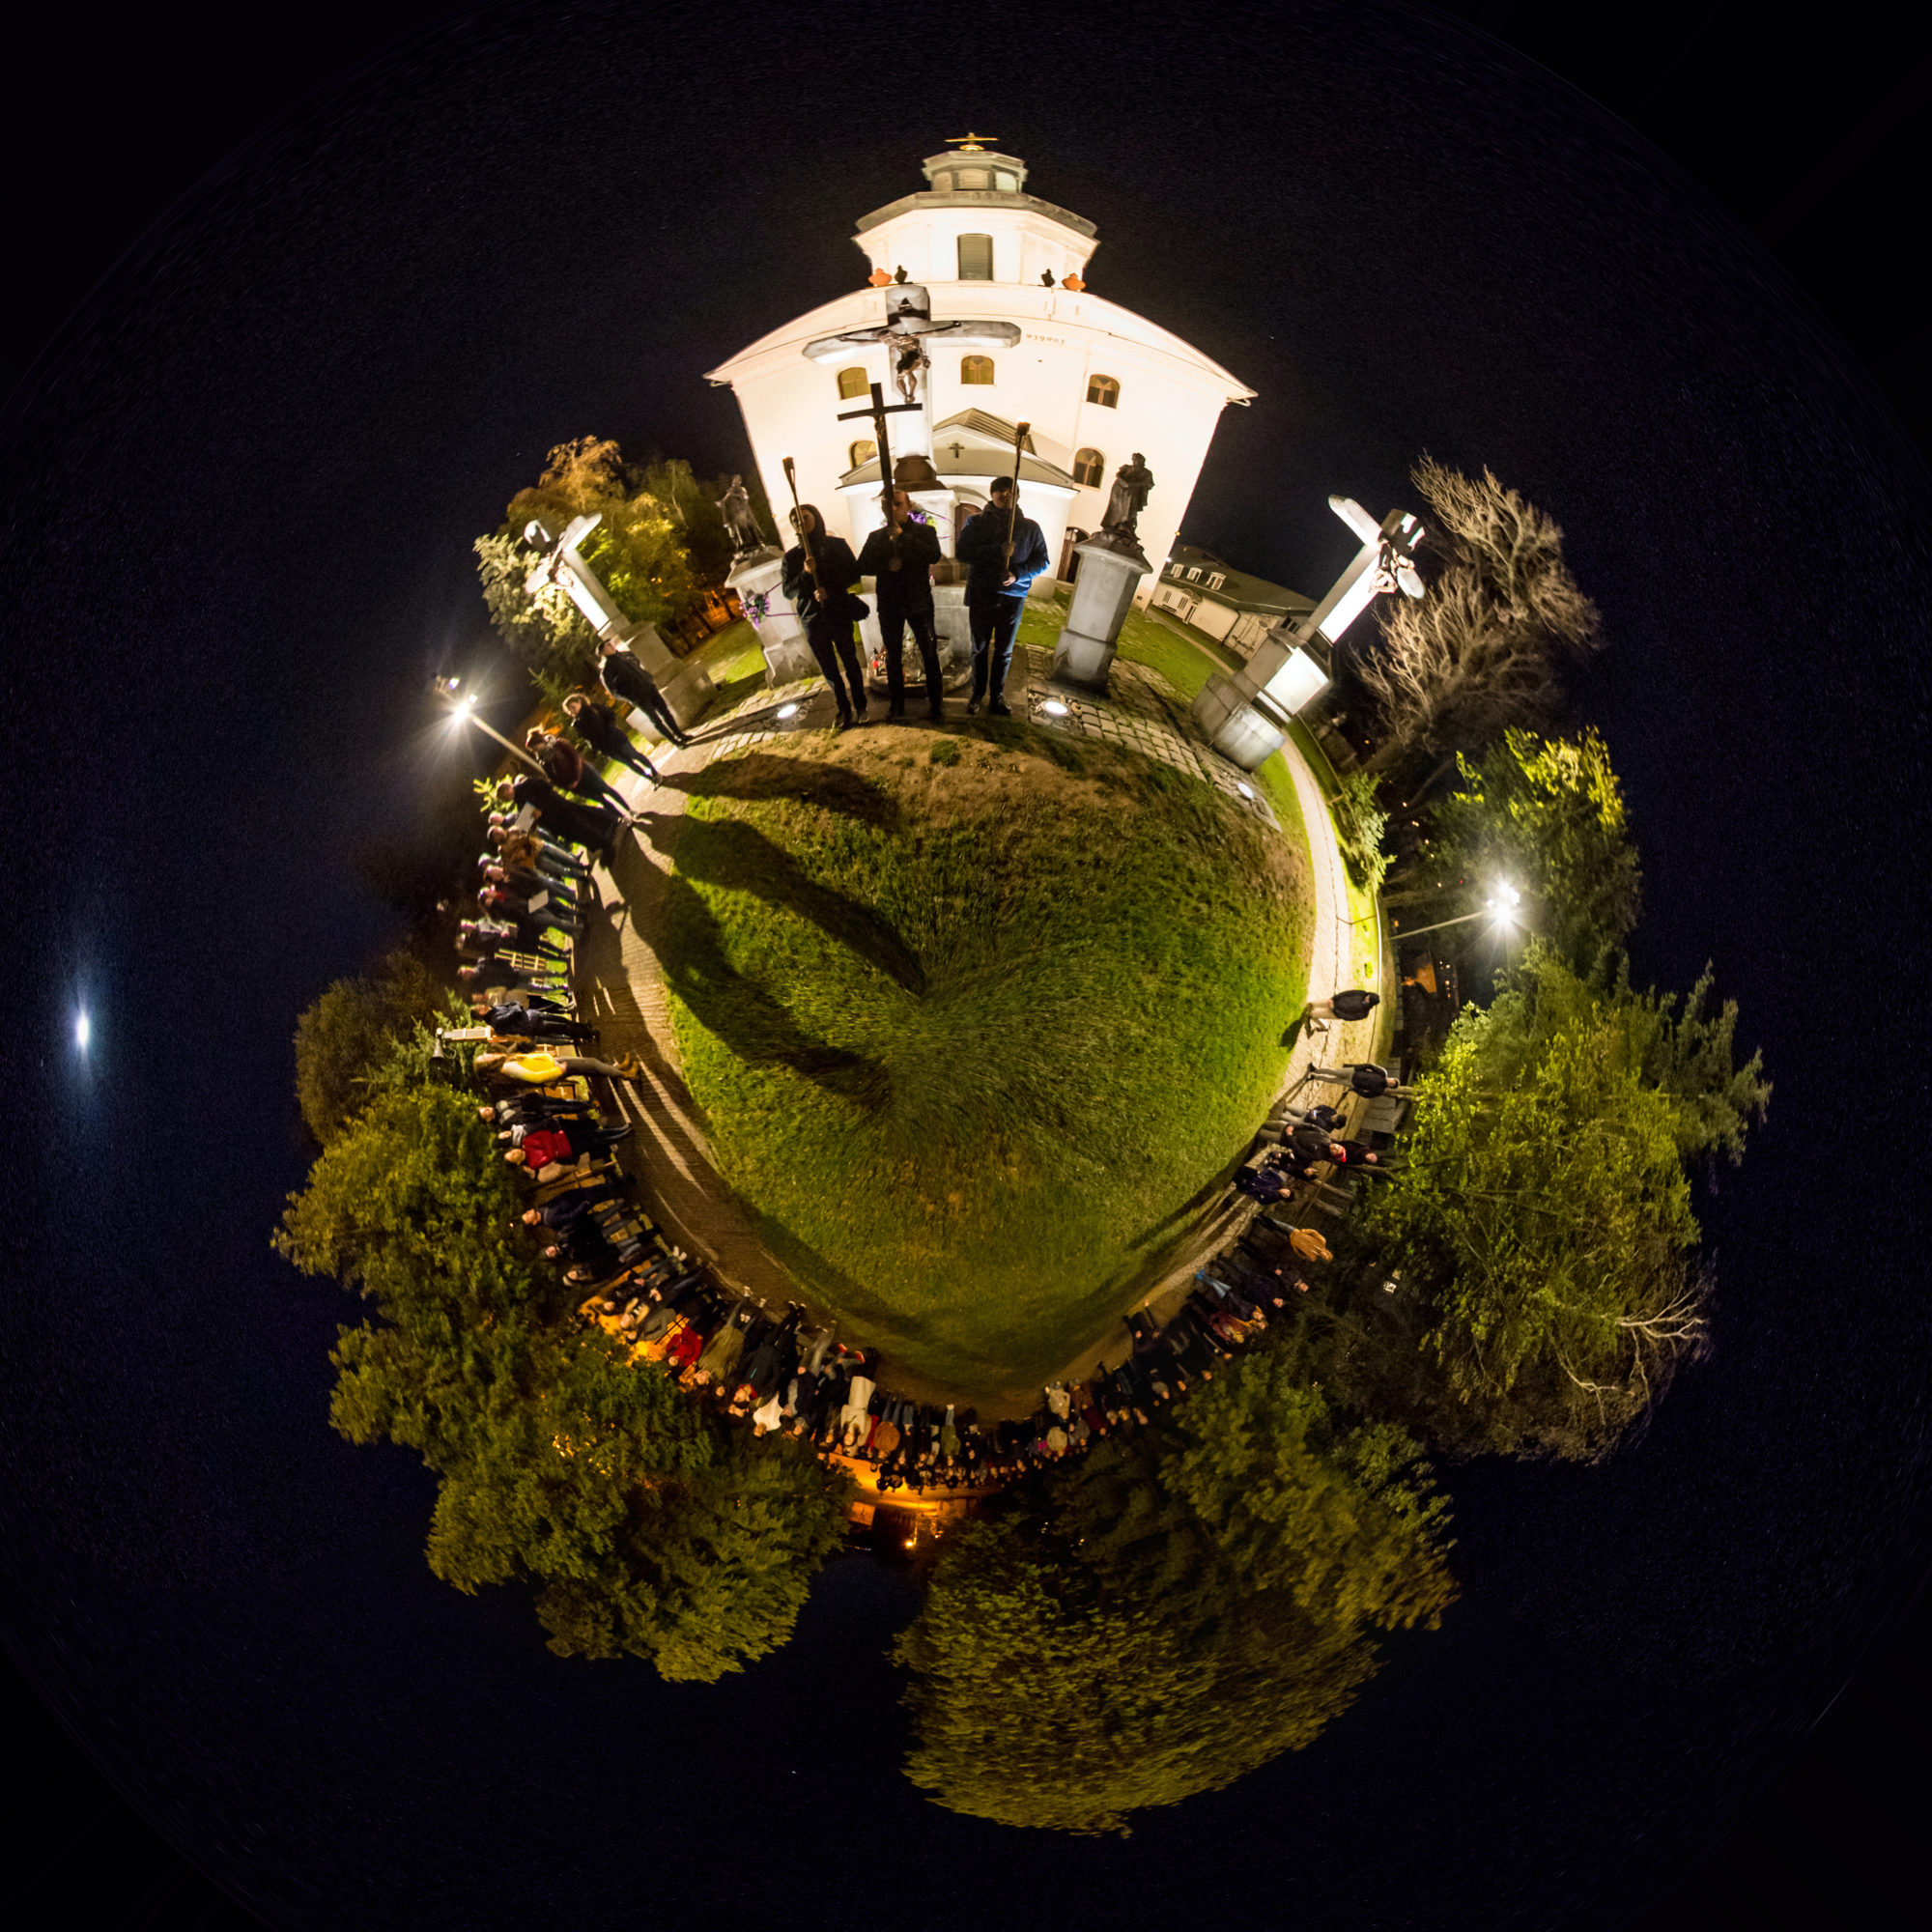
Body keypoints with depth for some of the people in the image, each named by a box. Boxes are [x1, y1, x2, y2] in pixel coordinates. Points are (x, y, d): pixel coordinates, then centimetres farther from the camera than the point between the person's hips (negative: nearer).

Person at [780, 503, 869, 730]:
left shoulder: (837, 545, 0)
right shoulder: (792, 556, 3)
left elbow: (854, 573, -2)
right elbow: (788, 591, -2)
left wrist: (830, 590, -15)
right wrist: (805, 574, -20)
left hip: (839, 613, -2)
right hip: (812, 620, 2)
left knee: (850, 662, 5)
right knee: (829, 669, 7)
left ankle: (860, 706, 20)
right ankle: (844, 710, 19)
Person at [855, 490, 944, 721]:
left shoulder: (925, 531, 1)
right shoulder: (876, 536, 7)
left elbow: (934, 556, -18)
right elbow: (862, 567, 0)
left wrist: (903, 536, -21)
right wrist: (885, 566, -18)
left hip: (919, 602, -2)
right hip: (889, 604, 2)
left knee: (930, 653, 2)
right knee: (893, 656, 8)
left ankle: (936, 701, 13)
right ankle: (896, 703, 18)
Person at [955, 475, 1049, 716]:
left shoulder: (1030, 527, 6)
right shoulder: (978, 522, 3)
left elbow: (1041, 560, 4)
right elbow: (962, 552, -8)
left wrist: (1018, 574, -14)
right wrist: (996, 550, -20)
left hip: (1014, 595, 1)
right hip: (981, 594, -1)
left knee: (1004, 650, 6)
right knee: (980, 648, 7)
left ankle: (996, 696, 15)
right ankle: (977, 694, 19)